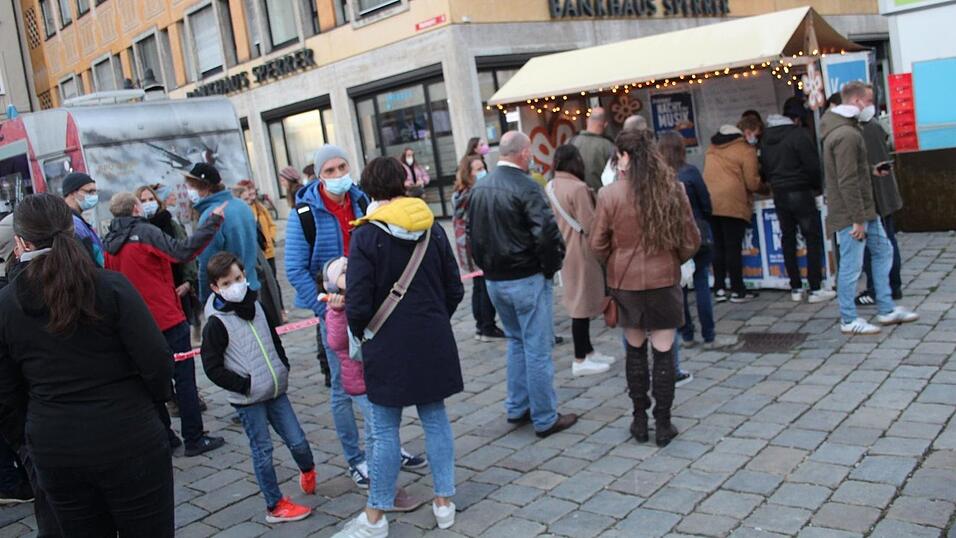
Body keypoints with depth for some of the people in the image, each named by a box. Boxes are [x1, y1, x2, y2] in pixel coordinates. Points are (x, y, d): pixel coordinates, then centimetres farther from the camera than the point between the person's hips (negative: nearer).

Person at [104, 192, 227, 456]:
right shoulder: (145, 232, -12)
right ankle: (194, 439, 3)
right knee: (184, 377, 1)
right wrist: (213, 221, -21)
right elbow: (183, 251, -23)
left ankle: (163, 437, 20)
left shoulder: (108, 244, 7)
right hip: (167, 319, -6)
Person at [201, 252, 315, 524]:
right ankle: (275, 506, 16)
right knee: (262, 451, 4)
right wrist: (244, 385, -14)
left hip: (275, 391, 5)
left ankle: (308, 470, 39)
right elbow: (212, 367, -12)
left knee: (298, 441, 7)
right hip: (248, 400, -5)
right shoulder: (216, 323, -11)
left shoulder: (256, 306, 7)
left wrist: (283, 368, 8)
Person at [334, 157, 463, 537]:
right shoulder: (432, 229, 2)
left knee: (385, 430, 4)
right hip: (433, 342, 4)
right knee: (435, 418, 14)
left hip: (388, 346, -4)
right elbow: (454, 290, 6)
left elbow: (358, 305, -13)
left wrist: (360, 334, 6)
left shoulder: (366, 236, -12)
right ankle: (444, 502, 22)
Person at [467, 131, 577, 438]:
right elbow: (547, 232, -24)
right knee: (538, 348, 2)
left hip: (494, 280, 8)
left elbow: (472, 232, 14)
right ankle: (545, 419, 10)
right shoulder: (525, 187, -16)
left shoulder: (480, 188, 7)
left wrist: (486, 266, 17)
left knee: (517, 341, 22)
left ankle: (517, 408, 28)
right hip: (527, 279, -7)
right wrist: (551, 266, -8)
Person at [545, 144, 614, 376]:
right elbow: (590, 226, -19)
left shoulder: (551, 187, 6)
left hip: (565, 252, 8)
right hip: (581, 253, -8)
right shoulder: (578, 188, -19)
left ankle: (587, 351, 27)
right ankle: (580, 361, 6)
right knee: (582, 304, -1)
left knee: (579, 303, 17)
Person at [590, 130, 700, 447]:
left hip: (625, 281, 0)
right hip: (664, 279, 0)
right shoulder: (672, 190, -6)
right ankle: (663, 424, 12)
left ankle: (640, 420, 22)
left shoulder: (609, 195, -10)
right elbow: (691, 240, 1)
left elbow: (598, 245, -3)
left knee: (635, 350, 14)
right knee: (663, 352, 7)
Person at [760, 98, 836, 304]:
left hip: (779, 195, 6)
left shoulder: (766, 138, 9)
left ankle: (796, 288, 14)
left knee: (788, 239, 11)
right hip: (801, 193, -6)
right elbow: (813, 166, -12)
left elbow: (764, 167, 12)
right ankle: (815, 289, -1)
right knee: (813, 239, 0)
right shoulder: (799, 134, -12)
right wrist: (818, 186, 4)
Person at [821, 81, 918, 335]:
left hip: (865, 209, 11)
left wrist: (870, 170, 9)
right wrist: (857, 219, -23)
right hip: (851, 213, -11)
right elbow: (847, 182, -24)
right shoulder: (847, 135, -21)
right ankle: (849, 320, 9)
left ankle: (887, 310, 26)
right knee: (851, 266, -2)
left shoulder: (847, 129, 13)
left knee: (883, 251, 18)